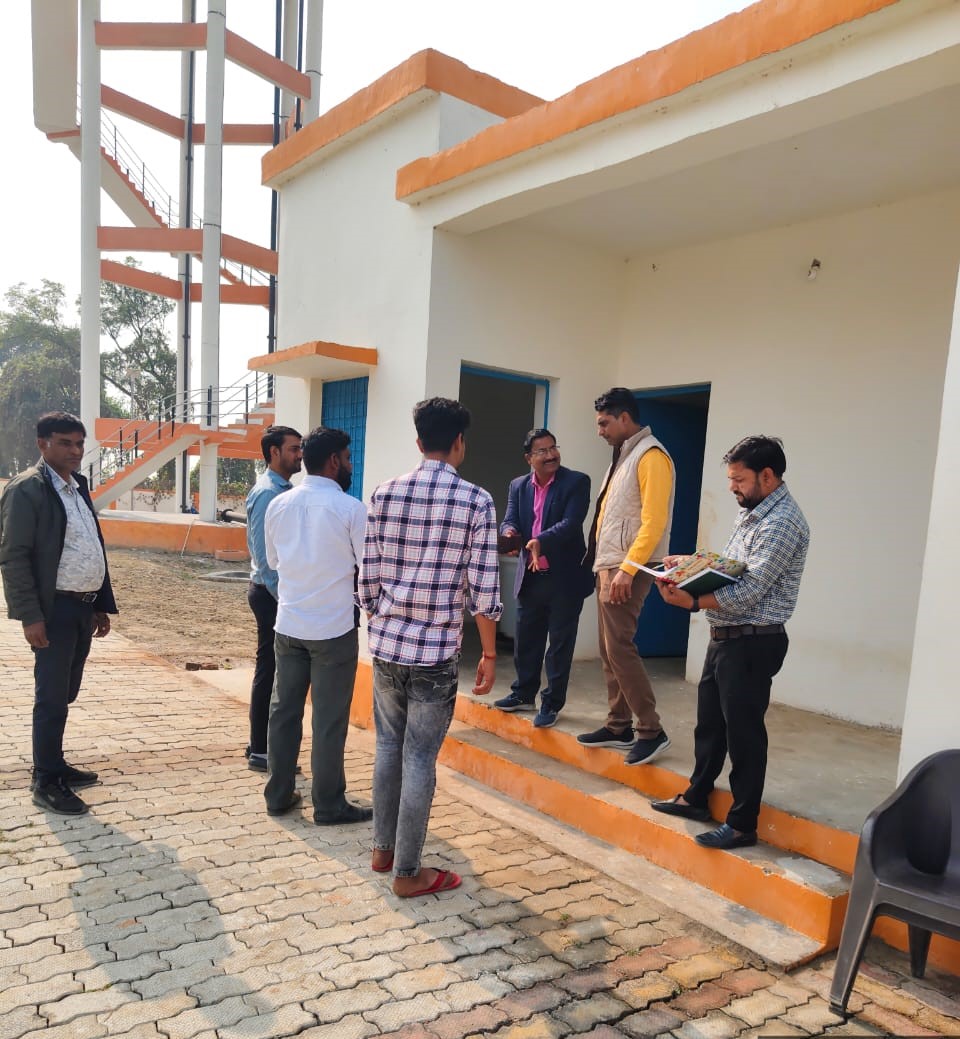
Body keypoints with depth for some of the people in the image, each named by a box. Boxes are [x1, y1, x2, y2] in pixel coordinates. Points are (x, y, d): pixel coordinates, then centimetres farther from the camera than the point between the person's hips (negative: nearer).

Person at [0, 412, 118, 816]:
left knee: (65, 694, 17)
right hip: (54, 609, -8)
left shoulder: (78, 488, 14)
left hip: (84, 607, 8)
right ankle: (46, 782, 12)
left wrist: (102, 604, 15)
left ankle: (54, 765, 30)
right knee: (52, 698, 0)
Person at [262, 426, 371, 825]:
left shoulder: (278, 504, 2)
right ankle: (329, 805, 16)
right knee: (329, 720, 5)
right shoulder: (350, 508, -13)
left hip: (288, 624, 5)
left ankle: (278, 795, 26)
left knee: (283, 711, 15)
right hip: (334, 629, -5)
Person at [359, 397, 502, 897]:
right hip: (436, 651, -4)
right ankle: (408, 872, 19)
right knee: (419, 759, 7)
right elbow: (483, 591, -10)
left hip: (386, 644, 4)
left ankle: (383, 849, 34)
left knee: (389, 746, 19)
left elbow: (368, 580, 2)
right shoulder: (476, 501, -9)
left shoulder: (384, 494, 1)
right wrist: (489, 654, 2)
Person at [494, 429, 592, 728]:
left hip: (565, 577, -5)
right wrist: (510, 532, -25)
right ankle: (523, 694, 33)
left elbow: (571, 523, -20)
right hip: (530, 577, 5)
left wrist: (541, 540, -36)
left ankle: (551, 703, 18)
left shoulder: (576, 482, -8)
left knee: (560, 644, 6)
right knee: (526, 640, 16)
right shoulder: (518, 486, 7)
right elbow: (509, 520, 0)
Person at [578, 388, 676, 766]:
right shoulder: (624, 455, 17)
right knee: (609, 650, 11)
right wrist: (605, 565, 14)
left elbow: (654, 521, -20)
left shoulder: (651, 456, -12)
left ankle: (652, 732, 1)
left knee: (619, 647, -9)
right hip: (608, 566, 10)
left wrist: (627, 569, -23)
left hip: (628, 569, -10)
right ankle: (619, 726, 20)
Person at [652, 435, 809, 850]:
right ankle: (696, 798, 35)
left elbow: (749, 592, -23)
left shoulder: (781, 522, -18)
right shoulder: (751, 512, 13)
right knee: (709, 723, 19)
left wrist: (692, 602, -25)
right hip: (724, 637, 9)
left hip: (752, 644, -9)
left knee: (743, 733, 2)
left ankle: (742, 824, 16)